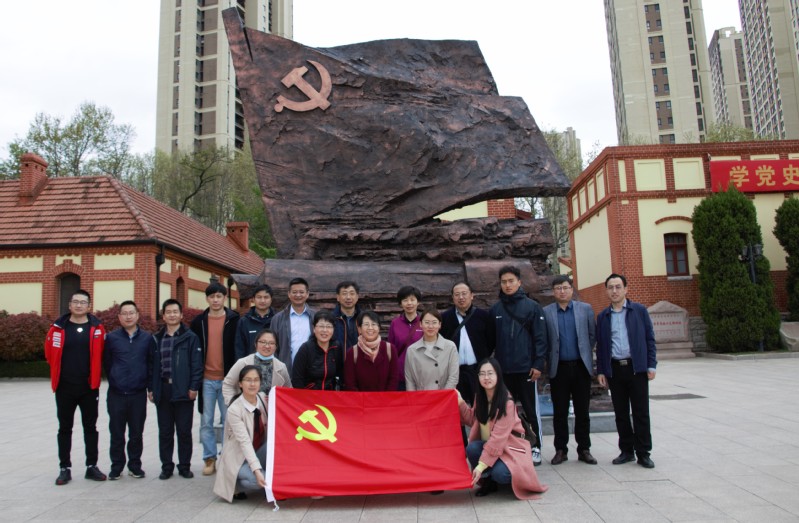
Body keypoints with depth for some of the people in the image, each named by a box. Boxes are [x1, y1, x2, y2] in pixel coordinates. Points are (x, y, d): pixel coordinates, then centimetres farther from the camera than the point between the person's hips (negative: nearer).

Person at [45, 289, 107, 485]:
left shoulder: (97, 327, -3)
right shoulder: (58, 327, -3)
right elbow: (50, 353, 5)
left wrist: (94, 373, 7)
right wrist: (60, 372, 9)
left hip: (89, 387, 0)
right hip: (64, 387, 0)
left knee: (90, 428, 9)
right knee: (65, 428, 10)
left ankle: (91, 466, 19)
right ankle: (65, 468, 20)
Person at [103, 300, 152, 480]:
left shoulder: (147, 338, 2)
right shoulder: (112, 338, 1)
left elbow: (151, 362, 6)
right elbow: (107, 362, 8)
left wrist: (147, 384, 3)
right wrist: (114, 380, 8)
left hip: (139, 394, 0)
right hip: (116, 395, 0)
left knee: (136, 433, 9)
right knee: (116, 433, 7)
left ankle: (135, 465, 22)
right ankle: (116, 466, 22)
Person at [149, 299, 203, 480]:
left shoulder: (190, 337, -1)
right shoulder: (156, 339, 11)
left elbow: (197, 364, -5)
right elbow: (151, 365, 12)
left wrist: (194, 387, -10)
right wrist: (150, 388, 6)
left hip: (183, 391, -3)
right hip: (162, 390, 3)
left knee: (184, 431, 5)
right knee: (165, 431, 10)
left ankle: (184, 466, 17)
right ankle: (166, 466, 21)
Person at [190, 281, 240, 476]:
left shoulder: (234, 320, 0)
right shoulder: (199, 321, 6)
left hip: (227, 378, -2)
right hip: (206, 379, 2)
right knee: (206, 422, 7)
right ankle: (209, 459, 19)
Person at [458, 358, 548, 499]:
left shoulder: (507, 401, -23)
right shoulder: (480, 397, -2)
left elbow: (498, 437, -26)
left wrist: (481, 465, -29)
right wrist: (460, 402, -6)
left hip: (510, 446, -5)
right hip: (488, 444, 5)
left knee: (499, 474, -32)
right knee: (471, 448, -26)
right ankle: (488, 481, 0)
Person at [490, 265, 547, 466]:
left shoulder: (532, 307, -1)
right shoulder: (495, 309, 8)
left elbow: (540, 337, -4)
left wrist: (538, 364, -11)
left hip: (526, 368, -3)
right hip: (503, 369, 3)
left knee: (531, 410, 5)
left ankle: (535, 448, 17)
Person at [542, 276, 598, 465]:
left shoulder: (585, 309, 4)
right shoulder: (545, 312, 0)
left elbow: (593, 335, 9)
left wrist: (585, 353, 7)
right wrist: (550, 357, 1)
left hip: (581, 366, 1)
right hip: (558, 368, -1)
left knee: (582, 411, 7)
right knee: (560, 412, 6)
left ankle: (584, 449, 18)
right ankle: (561, 450, 16)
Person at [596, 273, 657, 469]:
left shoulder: (640, 310, 3)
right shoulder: (603, 316, 9)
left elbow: (649, 339, 2)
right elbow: (600, 345, 10)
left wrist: (651, 365, -5)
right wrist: (600, 371, 5)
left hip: (637, 368, -2)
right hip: (614, 370, 2)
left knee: (641, 412, 2)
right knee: (621, 413, 8)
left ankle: (643, 452, 11)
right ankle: (626, 450, 19)